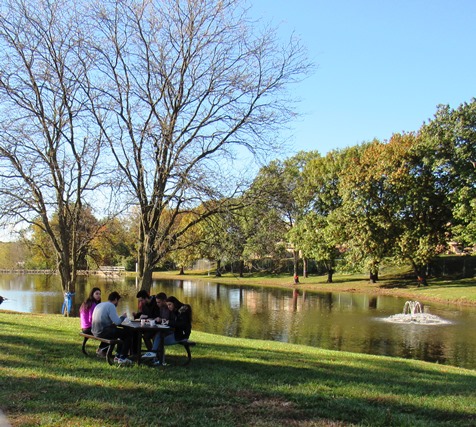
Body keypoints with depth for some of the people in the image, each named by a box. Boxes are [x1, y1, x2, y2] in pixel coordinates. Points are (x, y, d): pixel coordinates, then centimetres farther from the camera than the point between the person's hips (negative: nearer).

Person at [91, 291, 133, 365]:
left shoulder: (99, 305, 17)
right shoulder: (111, 306, -12)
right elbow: (117, 322, -18)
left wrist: (120, 317, 22)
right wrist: (123, 316, 3)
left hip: (95, 332, 10)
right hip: (103, 332, -10)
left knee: (121, 332, 26)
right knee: (128, 334, 0)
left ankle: (118, 356, 26)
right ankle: (122, 358, 1)